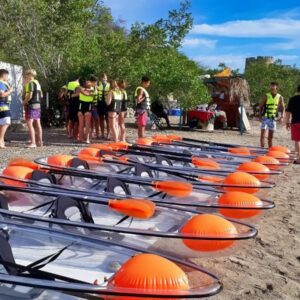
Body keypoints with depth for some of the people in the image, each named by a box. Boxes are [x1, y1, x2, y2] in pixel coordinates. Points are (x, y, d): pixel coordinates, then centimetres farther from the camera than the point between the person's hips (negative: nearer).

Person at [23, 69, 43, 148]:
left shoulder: (30, 83, -13)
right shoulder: (37, 83, 15)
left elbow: (30, 95, -20)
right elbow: (41, 96, 19)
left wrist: (24, 102, -8)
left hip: (31, 105, -9)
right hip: (38, 105, 9)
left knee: (30, 124, -9)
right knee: (37, 124, 12)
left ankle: (33, 143, -13)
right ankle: (40, 142, 17)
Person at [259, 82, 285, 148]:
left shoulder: (280, 97, 1)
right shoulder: (266, 96, -4)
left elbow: (283, 108, 5)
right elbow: (261, 106, -1)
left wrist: (282, 116, -11)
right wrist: (260, 115, -12)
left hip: (273, 118, 2)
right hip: (265, 118, -2)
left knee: (271, 136, 10)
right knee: (262, 134, -8)